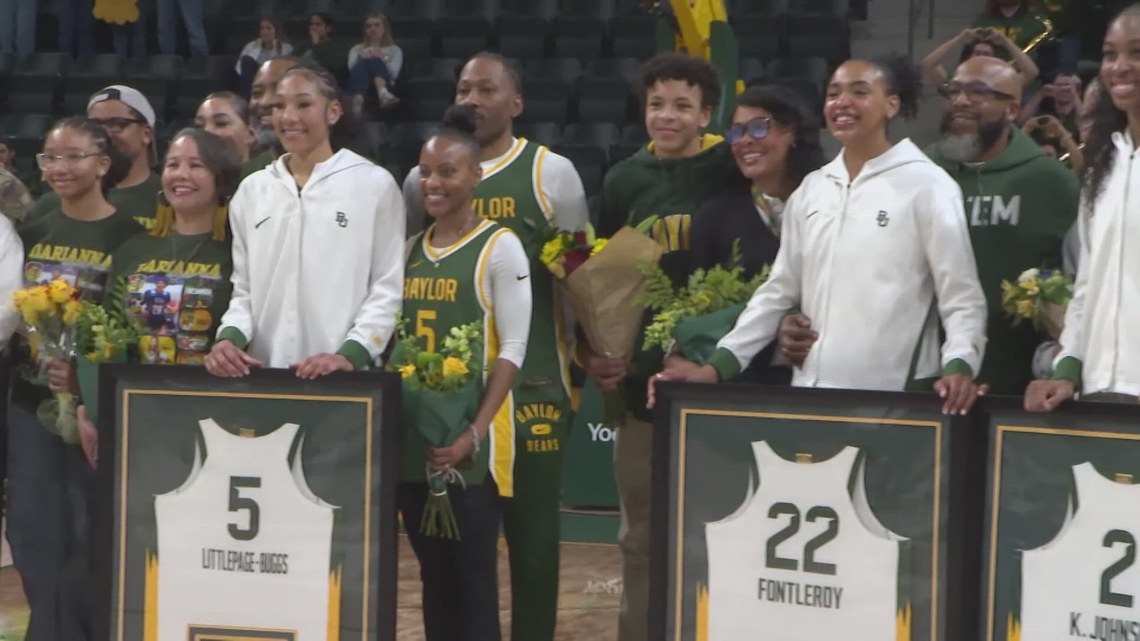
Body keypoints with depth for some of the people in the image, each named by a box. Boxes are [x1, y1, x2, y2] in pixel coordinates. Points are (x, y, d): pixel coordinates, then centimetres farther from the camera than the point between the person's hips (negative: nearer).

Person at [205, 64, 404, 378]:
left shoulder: (375, 185, 0)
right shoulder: (252, 190, 12)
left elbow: (388, 289, -4)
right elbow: (244, 288, 14)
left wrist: (350, 355, -17)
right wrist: (230, 337, -5)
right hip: (264, 372, 3)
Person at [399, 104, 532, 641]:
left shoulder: (499, 246, -6)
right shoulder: (410, 248, 12)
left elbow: (512, 350, -10)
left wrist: (475, 433, -17)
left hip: (470, 441, -6)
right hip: (413, 436, 6)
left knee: (473, 574, -4)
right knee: (432, 572, 11)